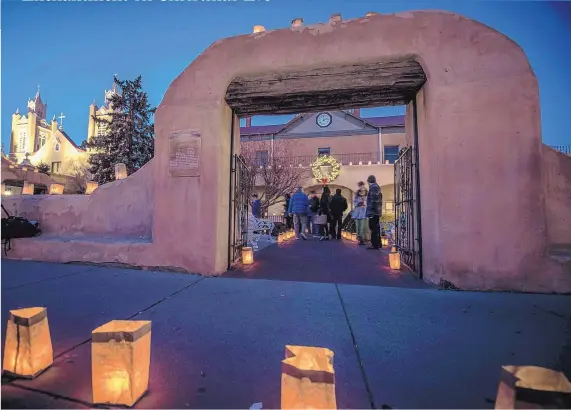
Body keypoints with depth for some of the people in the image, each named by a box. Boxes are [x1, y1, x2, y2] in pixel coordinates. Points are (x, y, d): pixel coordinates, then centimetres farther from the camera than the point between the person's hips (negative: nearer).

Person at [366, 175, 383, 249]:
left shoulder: (373, 187, -11)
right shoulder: (377, 187, 20)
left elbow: (373, 200, -19)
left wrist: (371, 211, -20)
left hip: (373, 211, -10)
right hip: (377, 212, 10)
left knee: (373, 228, -7)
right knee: (376, 228, 15)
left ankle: (375, 244, -4)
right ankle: (377, 243, 23)